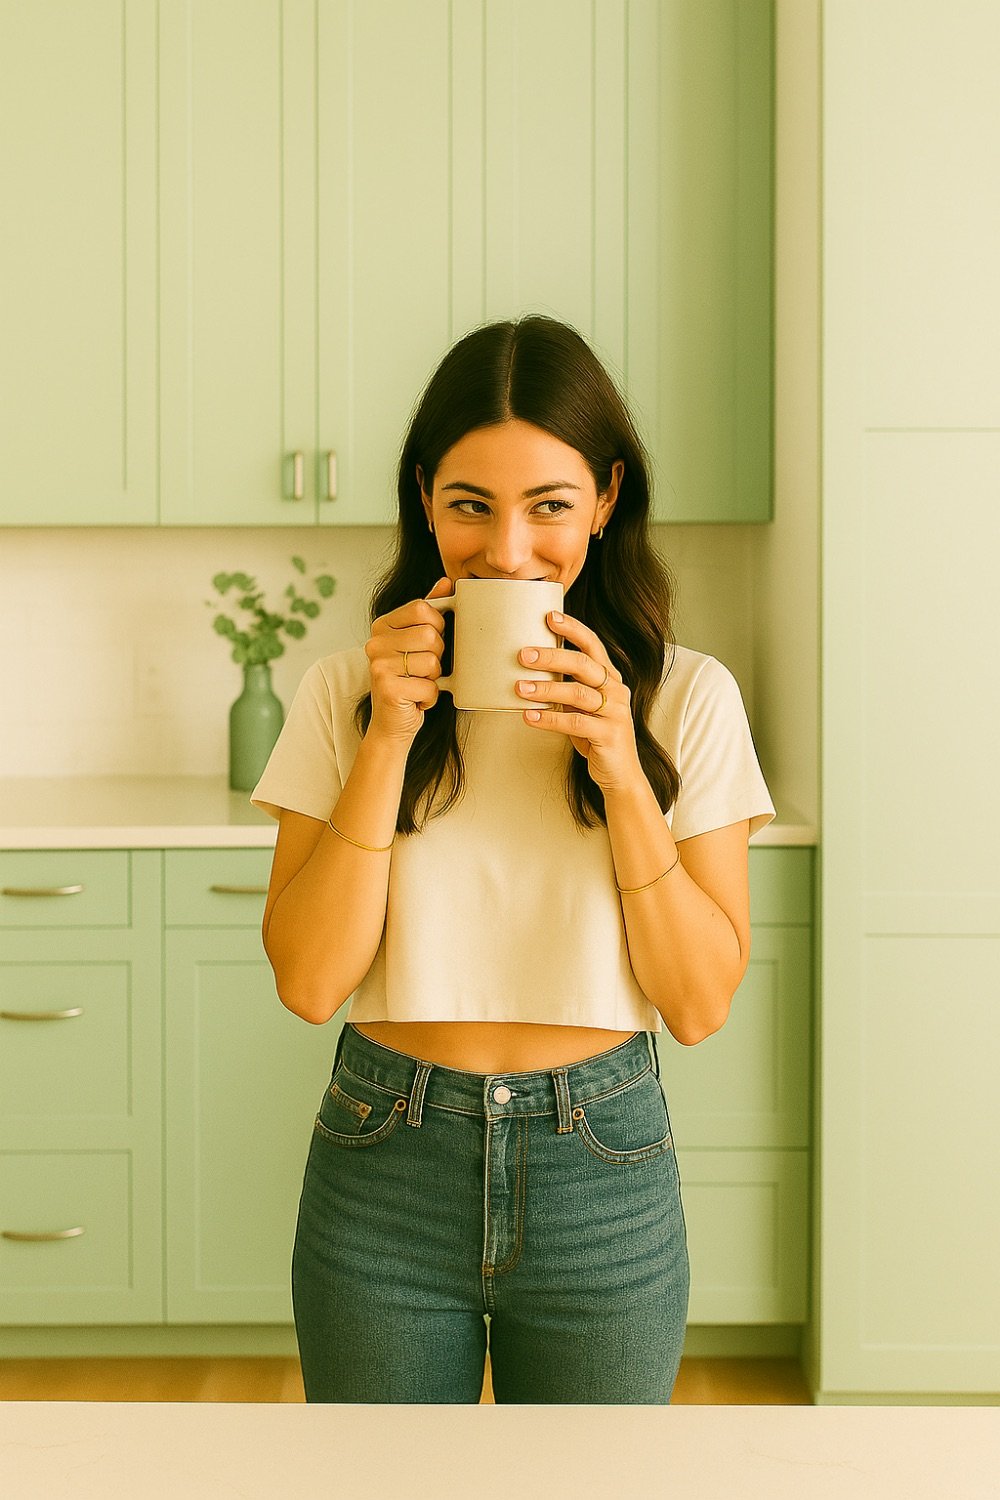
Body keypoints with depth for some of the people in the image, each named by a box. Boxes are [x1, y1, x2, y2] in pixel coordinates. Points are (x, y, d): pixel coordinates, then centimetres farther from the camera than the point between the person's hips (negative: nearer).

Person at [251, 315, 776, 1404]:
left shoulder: (688, 697, -5)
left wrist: (622, 770, -18)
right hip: (385, 1171, 0)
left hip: (604, 1175, 0)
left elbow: (699, 1005, -6)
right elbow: (308, 981, -9)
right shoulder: (347, 691, -4)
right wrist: (389, 738, -17)